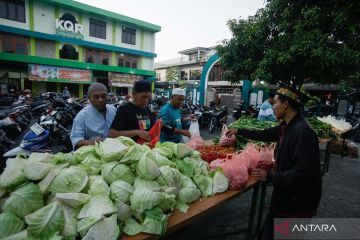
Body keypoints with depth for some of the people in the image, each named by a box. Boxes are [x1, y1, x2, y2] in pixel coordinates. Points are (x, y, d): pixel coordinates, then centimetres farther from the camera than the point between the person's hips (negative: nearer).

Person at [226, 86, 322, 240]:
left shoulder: (303, 132, -29)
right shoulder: (288, 126, -1)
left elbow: (303, 173, -31)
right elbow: (265, 134, 15)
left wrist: (270, 177, -25)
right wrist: (239, 131, 19)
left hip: (298, 200, -8)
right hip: (286, 194, 8)